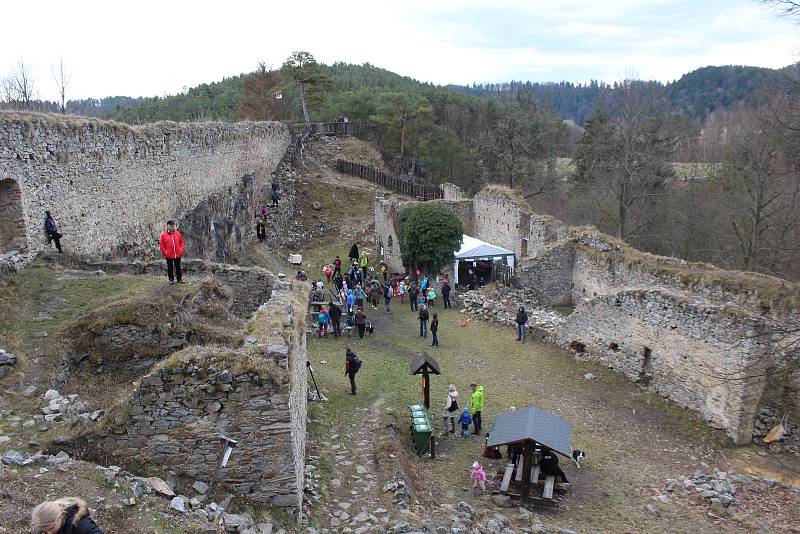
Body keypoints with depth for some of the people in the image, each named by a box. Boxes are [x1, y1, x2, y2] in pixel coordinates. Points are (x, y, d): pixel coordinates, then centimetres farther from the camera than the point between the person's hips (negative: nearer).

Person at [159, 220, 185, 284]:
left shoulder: (178, 233, 1)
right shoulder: (164, 235, -5)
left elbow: (181, 242, 9)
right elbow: (161, 245, -2)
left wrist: (181, 250, 1)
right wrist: (164, 253, -7)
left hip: (178, 255, 2)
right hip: (169, 256, -2)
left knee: (178, 267, 11)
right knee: (170, 268, 8)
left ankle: (179, 278, 20)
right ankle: (171, 279, 17)